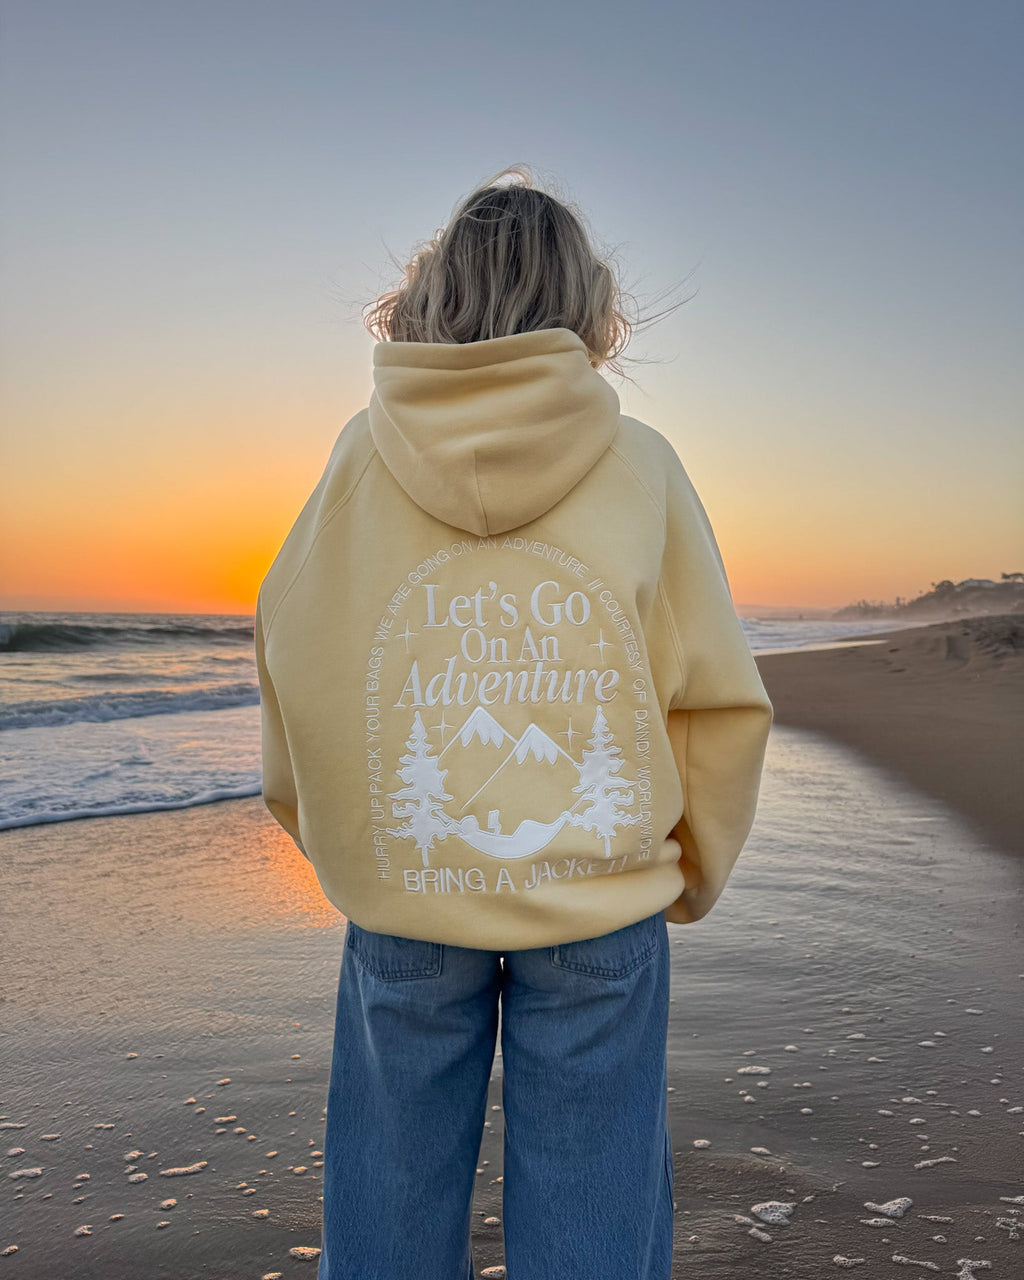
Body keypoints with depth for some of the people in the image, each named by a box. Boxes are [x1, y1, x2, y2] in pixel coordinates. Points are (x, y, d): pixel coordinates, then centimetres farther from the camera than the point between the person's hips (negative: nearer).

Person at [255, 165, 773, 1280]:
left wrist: (329, 834, 21)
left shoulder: (362, 457, -2)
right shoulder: (639, 466, -5)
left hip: (398, 899, 1)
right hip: (601, 901, 0)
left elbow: (288, 660, 5)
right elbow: (719, 698, -2)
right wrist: (693, 872, 14)